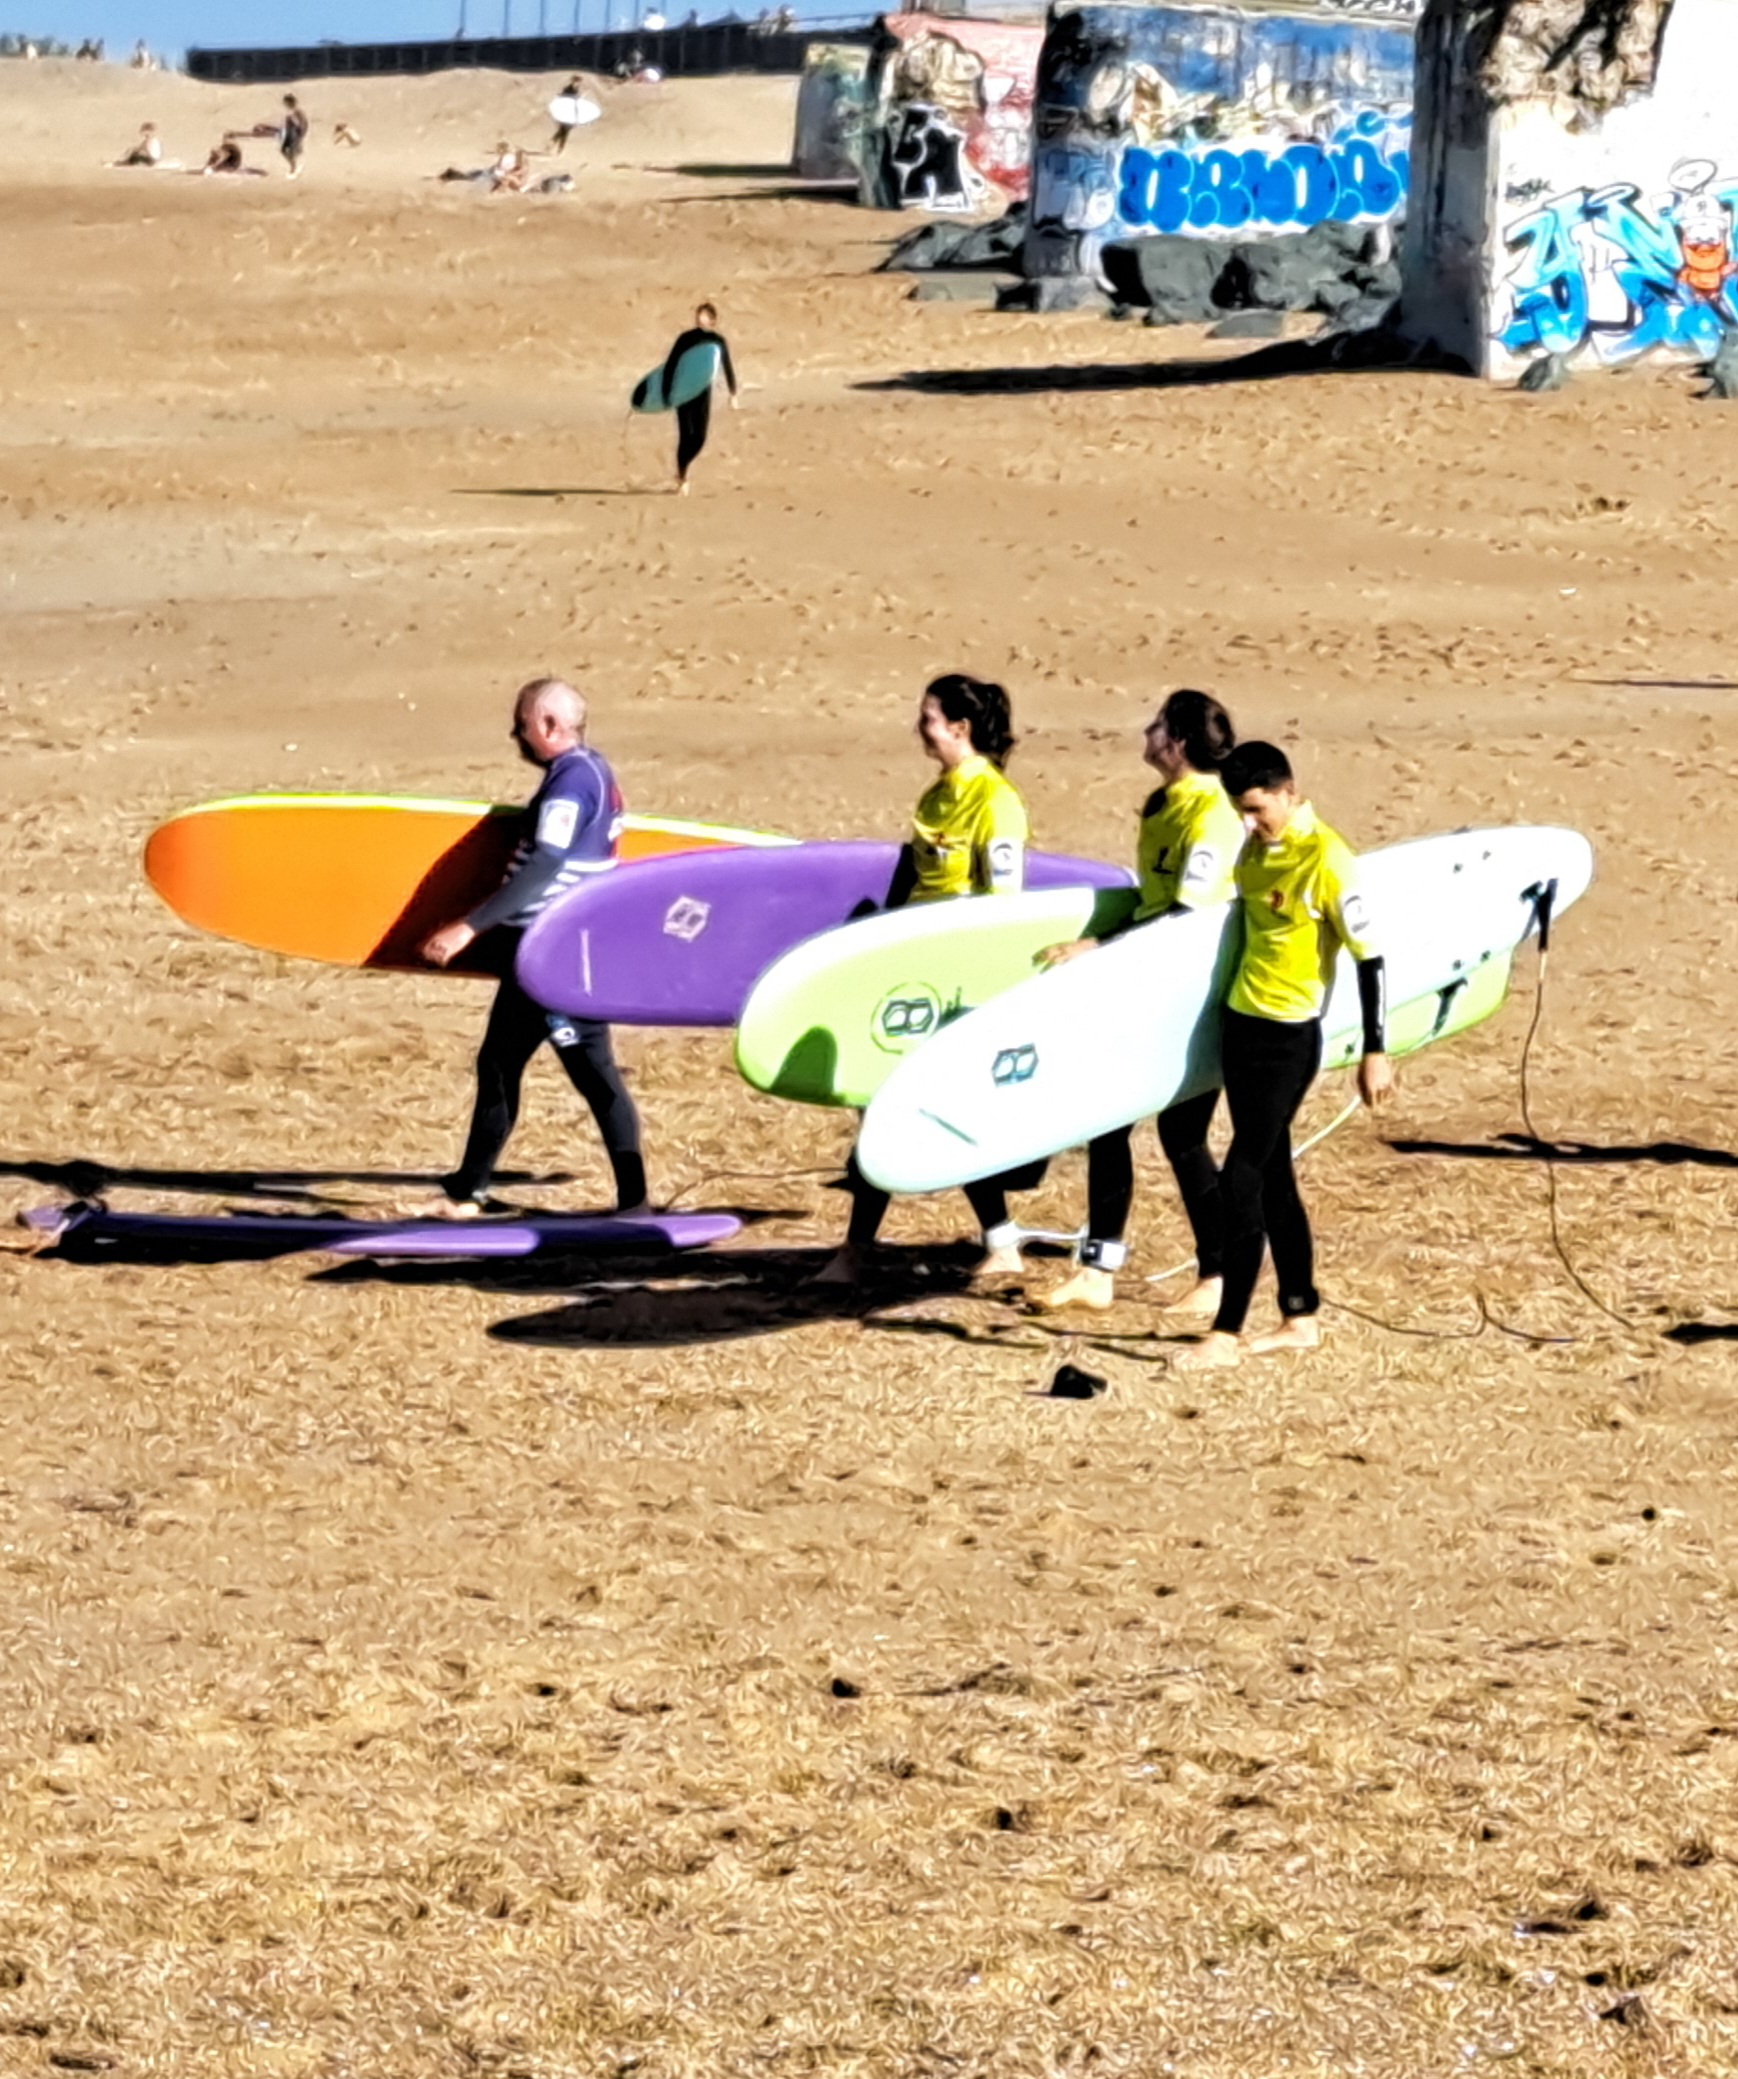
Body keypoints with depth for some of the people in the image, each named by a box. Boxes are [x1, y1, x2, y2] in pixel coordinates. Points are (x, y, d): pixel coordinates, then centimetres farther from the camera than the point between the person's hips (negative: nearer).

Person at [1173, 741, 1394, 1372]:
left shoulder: (1327, 860, -16)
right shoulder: (1255, 850, 8)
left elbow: (1369, 956, -15)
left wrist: (1375, 1052, -16)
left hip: (1287, 1036, -8)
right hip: (1240, 1022, 8)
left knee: (1242, 1180, -9)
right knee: (1273, 1175, 13)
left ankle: (1227, 1332, -5)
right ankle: (1301, 1317, 21)